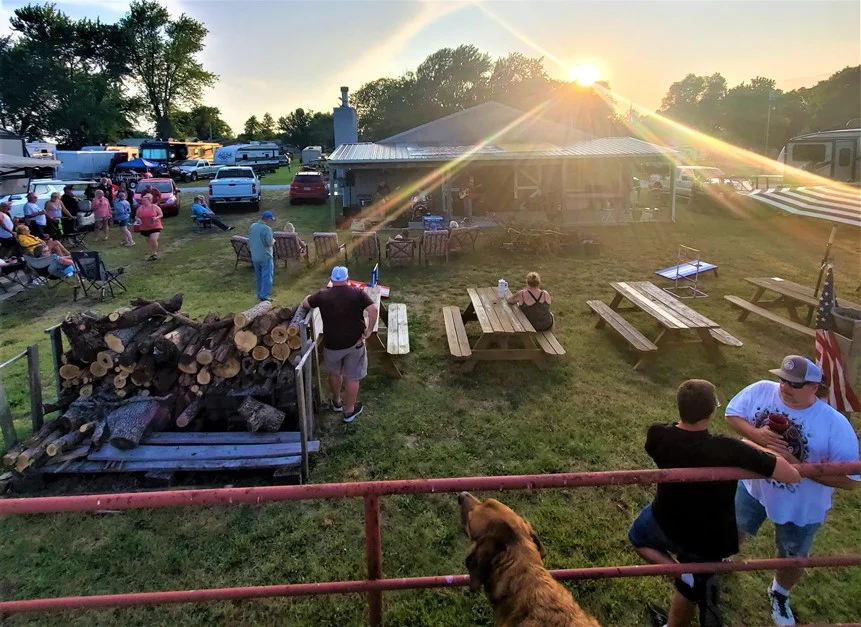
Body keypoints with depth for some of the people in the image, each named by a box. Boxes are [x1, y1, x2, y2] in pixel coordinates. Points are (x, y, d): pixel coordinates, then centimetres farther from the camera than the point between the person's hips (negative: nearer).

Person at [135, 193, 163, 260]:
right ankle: (151, 254, 27)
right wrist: (137, 219, -11)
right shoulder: (140, 208, 3)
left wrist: (156, 217, -20)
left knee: (154, 240, -19)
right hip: (145, 228, 4)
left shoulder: (155, 207, -5)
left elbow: (161, 214, -1)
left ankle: (155, 253, 2)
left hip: (155, 227, -4)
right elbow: (136, 216, 12)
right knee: (149, 241, 12)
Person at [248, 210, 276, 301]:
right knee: (267, 276, -1)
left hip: (255, 256, 7)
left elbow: (249, 242, 12)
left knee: (258, 276, 17)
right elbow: (270, 243, -18)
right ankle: (264, 296, -3)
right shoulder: (267, 229, -18)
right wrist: (273, 240, 2)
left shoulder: (252, 226, 5)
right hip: (265, 257, -7)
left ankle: (260, 294, 25)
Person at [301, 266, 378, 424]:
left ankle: (337, 402, 44)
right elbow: (373, 310, -19)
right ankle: (349, 411, 24)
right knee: (352, 377, 12)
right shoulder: (358, 293, -7)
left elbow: (304, 303, 11)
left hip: (332, 344, 1)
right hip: (354, 342, -1)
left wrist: (311, 297, 31)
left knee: (334, 373, 25)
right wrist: (369, 330, -10)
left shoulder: (323, 295, -3)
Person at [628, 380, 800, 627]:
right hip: (713, 541, 0)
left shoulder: (658, 435, -23)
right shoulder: (729, 450, -32)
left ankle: (684, 575, 7)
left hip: (667, 526, 0)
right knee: (690, 588, 28)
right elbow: (793, 476, -24)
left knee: (638, 537, 32)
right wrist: (753, 447, -9)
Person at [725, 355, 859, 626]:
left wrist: (796, 464, -34)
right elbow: (732, 414, -9)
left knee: (793, 559, 23)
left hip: (800, 508, -1)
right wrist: (756, 434, -29)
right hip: (753, 486, 1)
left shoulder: (836, 426, -29)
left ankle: (779, 595, 56)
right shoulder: (761, 391, -22)